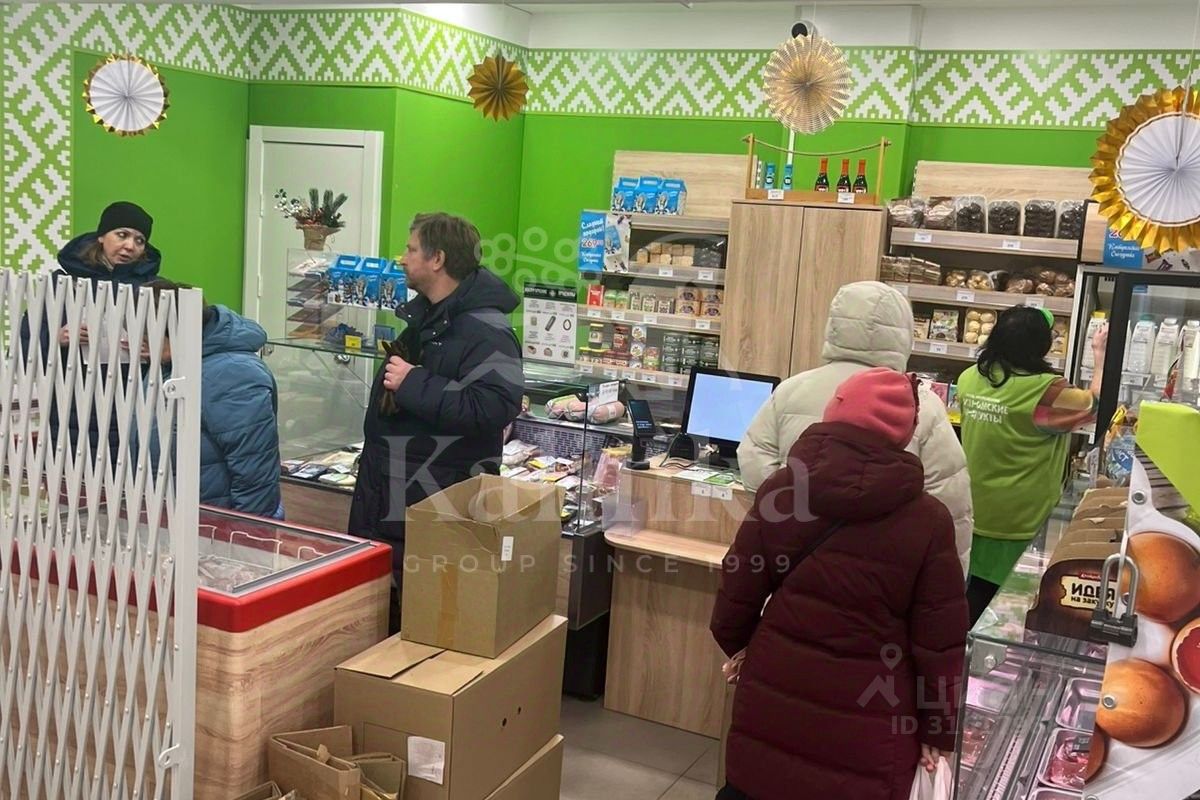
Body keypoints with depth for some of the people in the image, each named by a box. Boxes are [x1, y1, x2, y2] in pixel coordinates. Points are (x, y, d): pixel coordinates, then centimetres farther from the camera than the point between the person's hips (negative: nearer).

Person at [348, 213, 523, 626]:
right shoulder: (421, 316, 15)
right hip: (389, 500, 10)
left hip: (441, 512, -10)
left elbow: (494, 407, -31)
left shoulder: (485, 329, -17)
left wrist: (413, 385, -25)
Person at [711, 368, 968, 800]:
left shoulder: (780, 490, -7)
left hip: (773, 696, 2)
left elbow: (737, 592, 1)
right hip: (864, 719, -1)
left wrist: (737, 645, 21)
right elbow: (940, 640, -7)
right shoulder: (927, 521, -12)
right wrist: (939, 731, 6)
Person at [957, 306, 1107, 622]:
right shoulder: (1045, 391, -20)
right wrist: (1100, 354, 12)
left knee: (968, 598, 17)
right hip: (1014, 523, -5)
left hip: (972, 514, 5)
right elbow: (1095, 402, -2)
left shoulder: (969, 379, -3)